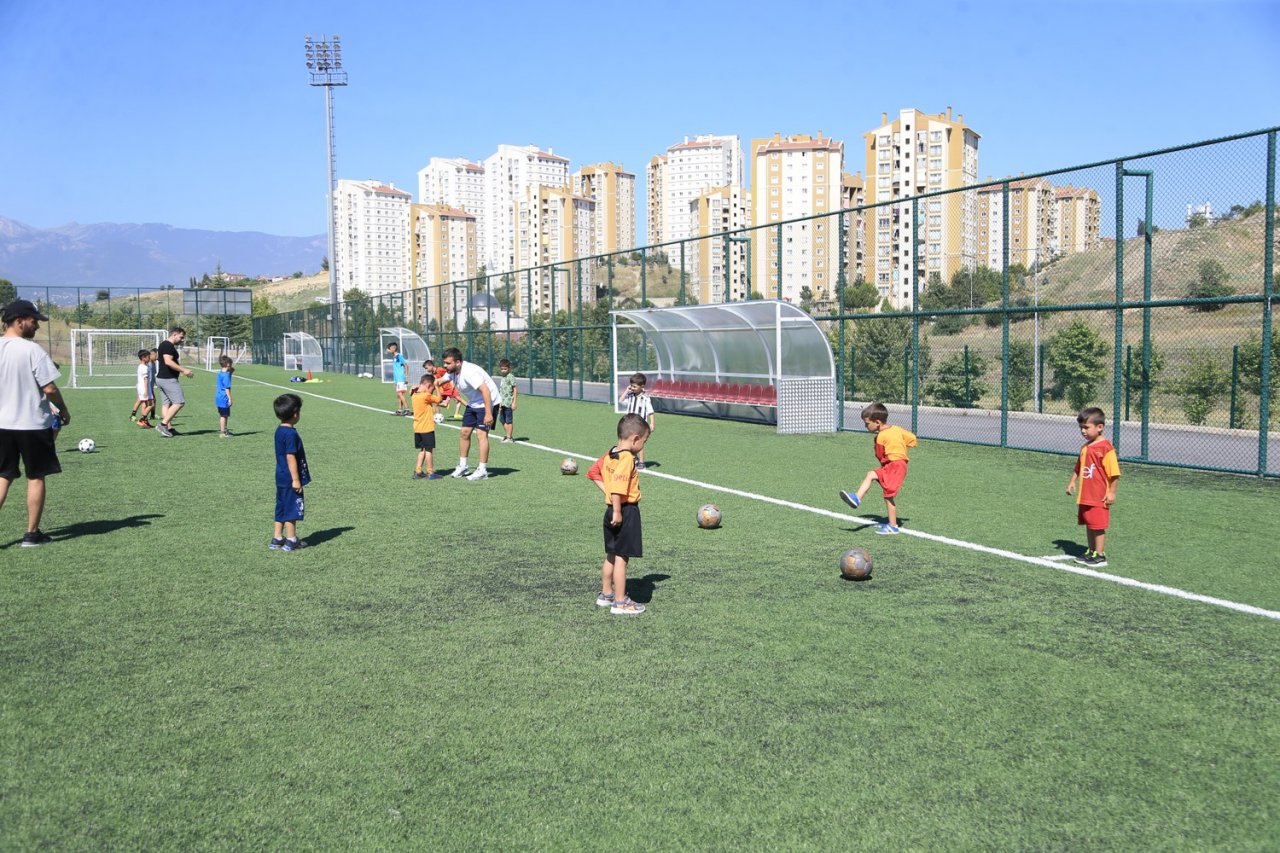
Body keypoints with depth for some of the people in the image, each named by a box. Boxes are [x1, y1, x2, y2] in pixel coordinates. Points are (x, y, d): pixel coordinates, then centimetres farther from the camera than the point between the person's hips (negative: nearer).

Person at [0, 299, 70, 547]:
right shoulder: (32, 350, -15)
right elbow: (49, 388, -15)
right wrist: (63, 410, 1)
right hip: (33, 424, -5)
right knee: (36, 478, 7)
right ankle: (32, 534, 13)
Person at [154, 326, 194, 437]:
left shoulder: (167, 345, 19)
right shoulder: (167, 345, -14)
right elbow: (168, 362, -25)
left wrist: (183, 371, 22)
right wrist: (184, 370, -22)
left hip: (164, 379, 11)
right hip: (168, 379, -11)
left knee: (167, 404, 11)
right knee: (179, 402, -11)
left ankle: (169, 428, 12)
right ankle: (163, 424, -12)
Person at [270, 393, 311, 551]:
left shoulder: (279, 431, 10)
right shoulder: (291, 434, -20)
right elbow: (290, 457, -22)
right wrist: (296, 479, -19)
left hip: (281, 478, 9)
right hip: (290, 479, -9)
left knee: (281, 508, 15)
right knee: (292, 509, 0)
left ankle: (277, 539, 20)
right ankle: (291, 541, 8)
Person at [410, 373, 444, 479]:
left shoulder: (414, 396, 6)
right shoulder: (426, 396, -17)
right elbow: (438, 399, -5)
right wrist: (436, 387, 2)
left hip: (417, 428, 8)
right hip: (427, 428, -8)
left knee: (422, 450, 16)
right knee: (428, 450, 0)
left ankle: (418, 471, 15)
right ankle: (430, 473, 6)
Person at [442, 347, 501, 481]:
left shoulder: (469, 372, -30)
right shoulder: (452, 372, -2)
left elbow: (485, 390, -34)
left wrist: (488, 414, -36)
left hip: (487, 403, -9)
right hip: (473, 404, 9)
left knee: (481, 435, -13)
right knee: (465, 433, 7)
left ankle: (482, 470, -8)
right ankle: (462, 466, 18)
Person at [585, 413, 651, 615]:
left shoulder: (609, 455, 8)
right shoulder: (627, 458, -20)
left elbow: (593, 473, 17)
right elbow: (618, 486, -29)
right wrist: (617, 511, -25)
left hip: (612, 509, 9)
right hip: (626, 511, -9)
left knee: (611, 556, 20)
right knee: (622, 557, -3)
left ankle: (606, 594, 31)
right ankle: (620, 603, 3)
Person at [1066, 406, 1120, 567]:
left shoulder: (1106, 448, -16)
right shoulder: (1085, 447, 9)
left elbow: (1114, 473, -15)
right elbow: (1078, 468, 21)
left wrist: (1111, 492, -15)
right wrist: (1072, 482, 13)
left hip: (1099, 497, -8)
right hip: (1085, 495, 8)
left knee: (1098, 526, -1)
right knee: (1089, 524, 16)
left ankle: (1100, 555, 8)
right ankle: (1091, 552, 26)